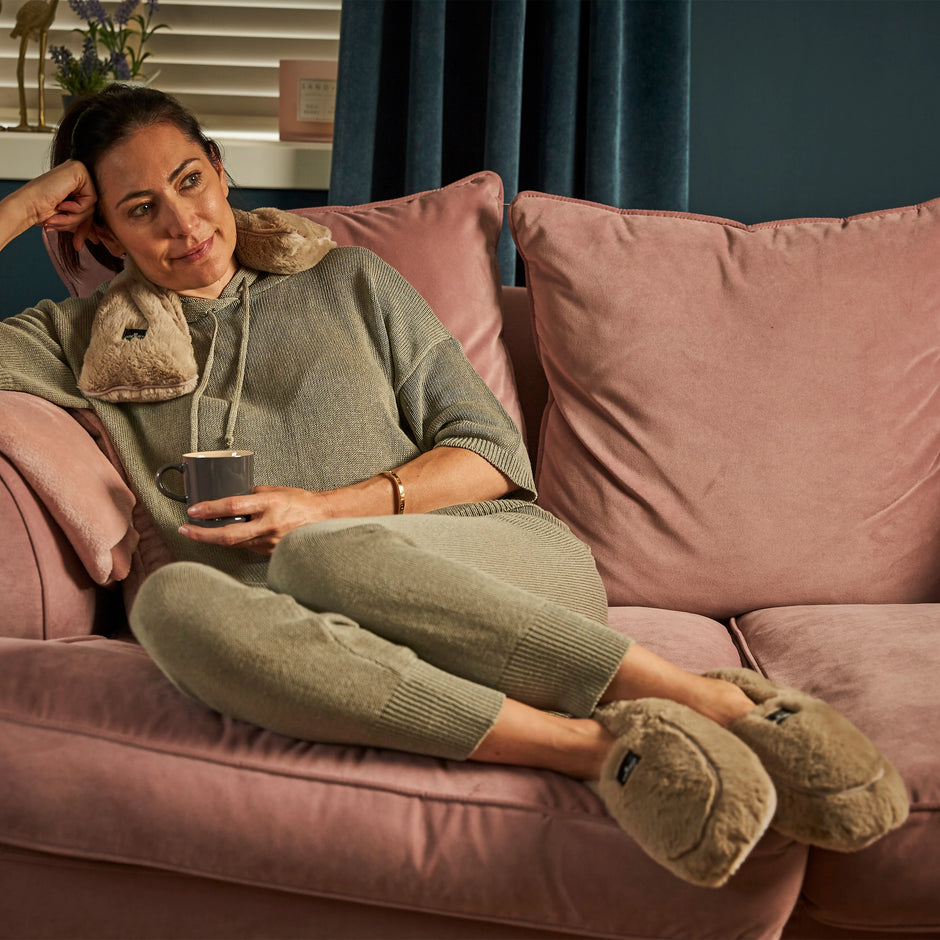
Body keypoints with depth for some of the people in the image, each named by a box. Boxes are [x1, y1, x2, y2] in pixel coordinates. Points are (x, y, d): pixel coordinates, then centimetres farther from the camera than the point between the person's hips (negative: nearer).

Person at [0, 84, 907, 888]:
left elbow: (491, 449, 10)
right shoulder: (81, 339, 20)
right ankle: (597, 745, -39)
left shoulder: (343, 280, 17)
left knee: (319, 558, -34)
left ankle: (712, 701, -36)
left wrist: (325, 511, -5)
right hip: (322, 624, 1)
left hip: (509, 566, 0)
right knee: (172, 601, -32)